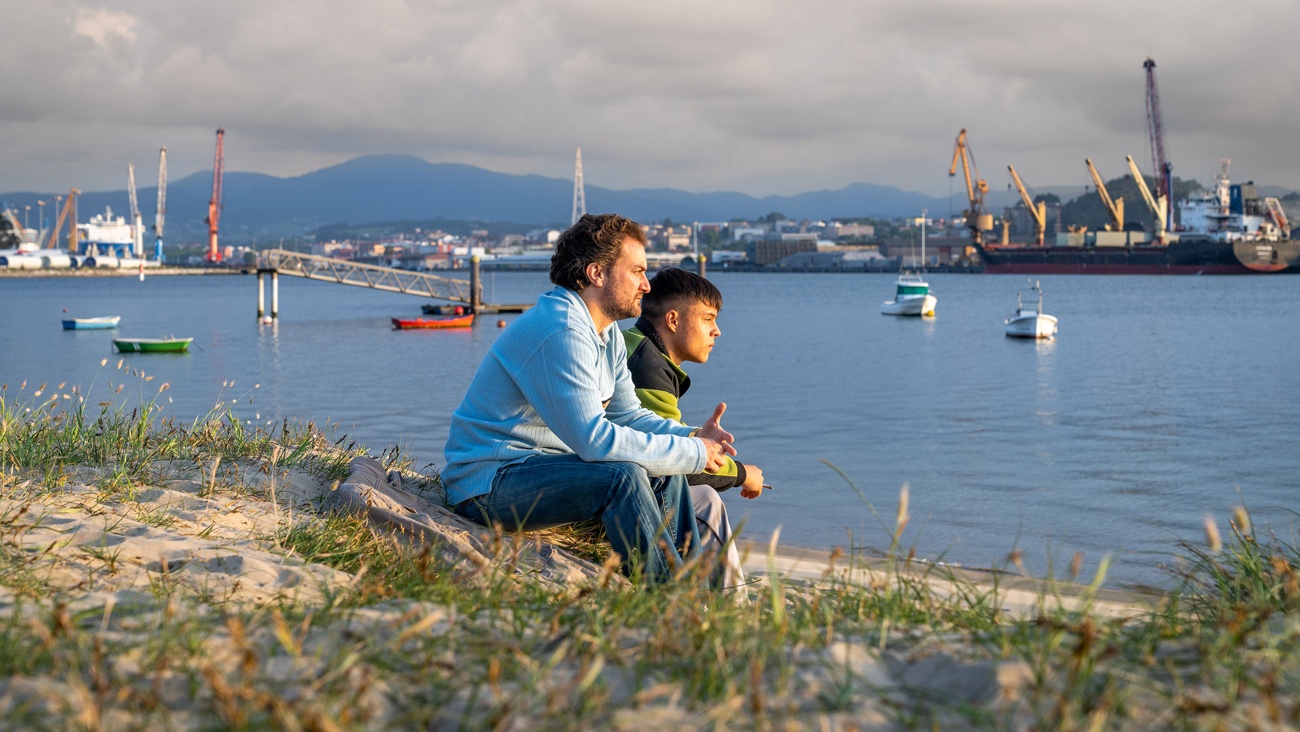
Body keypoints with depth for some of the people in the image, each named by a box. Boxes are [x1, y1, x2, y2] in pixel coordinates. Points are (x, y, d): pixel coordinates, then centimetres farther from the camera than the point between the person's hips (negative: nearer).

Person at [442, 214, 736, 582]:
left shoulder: (608, 334, 9)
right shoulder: (561, 332, -25)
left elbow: (627, 414, 14)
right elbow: (595, 438, -30)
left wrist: (693, 436, -5)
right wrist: (694, 453, -22)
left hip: (534, 464, 11)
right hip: (487, 484, -11)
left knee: (665, 475, 7)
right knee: (622, 476, -28)